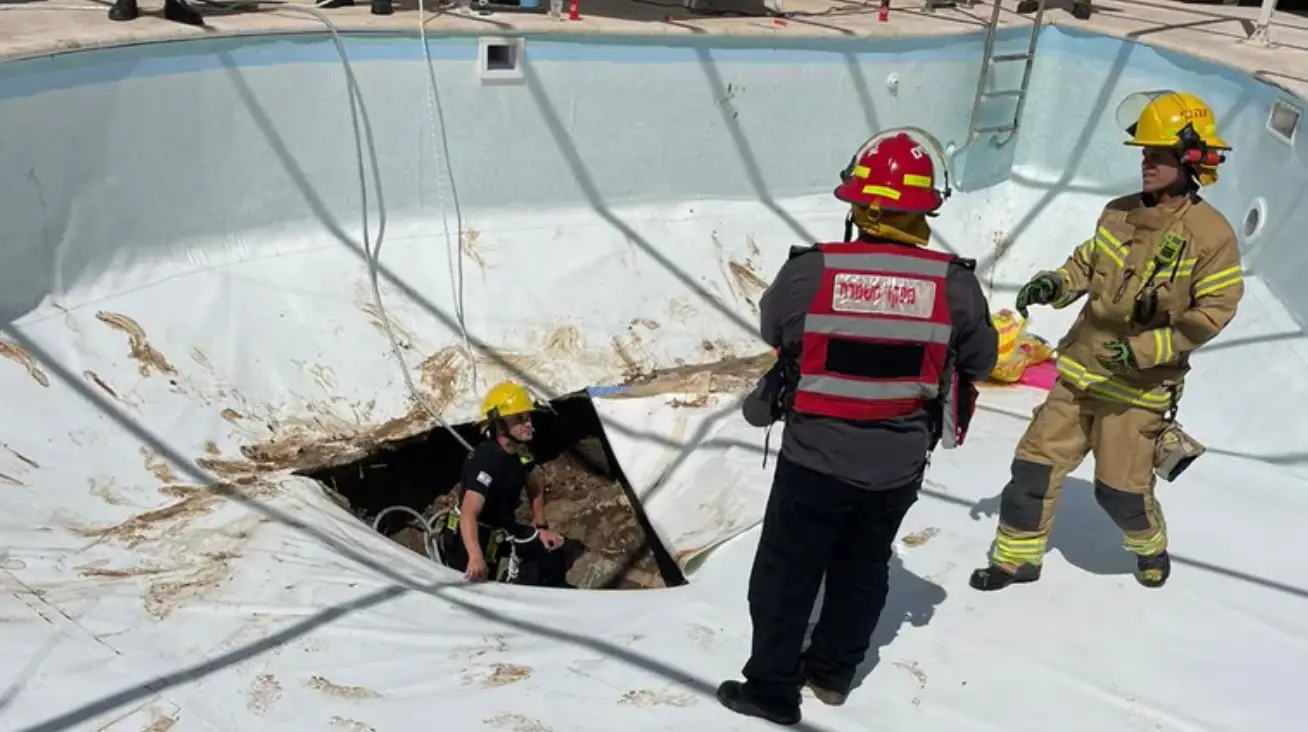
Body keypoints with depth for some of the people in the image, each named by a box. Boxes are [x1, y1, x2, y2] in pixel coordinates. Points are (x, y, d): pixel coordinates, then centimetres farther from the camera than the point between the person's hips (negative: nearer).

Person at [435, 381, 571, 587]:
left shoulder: (520, 452, -3)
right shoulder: (486, 461, -30)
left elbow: (534, 490, 17)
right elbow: (469, 513, -42)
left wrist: (542, 528, 6)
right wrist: (475, 557, -57)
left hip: (502, 530, 8)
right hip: (475, 537, -8)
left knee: (552, 550, 6)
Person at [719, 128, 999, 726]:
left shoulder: (809, 271, -19)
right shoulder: (954, 283, -13)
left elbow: (773, 329, 1)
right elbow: (979, 361, 3)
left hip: (816, 457, -2)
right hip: (899, 464, 3)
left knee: (787, 572, 14)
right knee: (863, 568, 23)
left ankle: (772, 688, 26)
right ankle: (833, 671, 39)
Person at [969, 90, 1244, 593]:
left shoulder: (1211, 235, -15)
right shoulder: (1119, 213, 2)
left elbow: (1213, 312, -15)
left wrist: (1147, 349, -23)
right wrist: (1054, 285, -7)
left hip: (1139, 384, -5)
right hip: (1082, 367, 5)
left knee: (1119, 489, 5)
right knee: (1036, 463, 5)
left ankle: (1151, 547, 38)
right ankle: (1017, 557, 21)